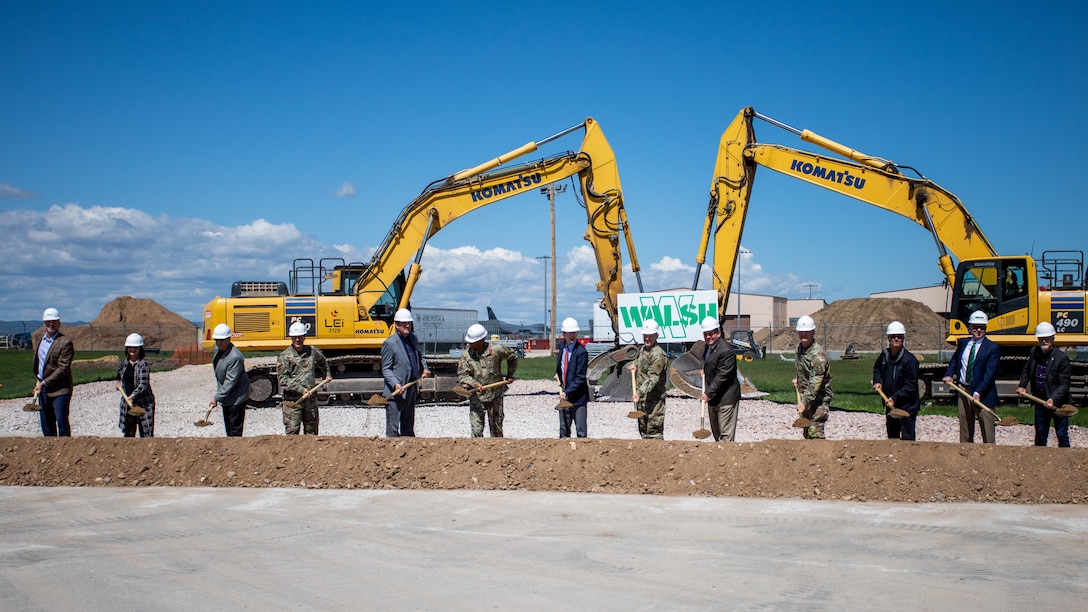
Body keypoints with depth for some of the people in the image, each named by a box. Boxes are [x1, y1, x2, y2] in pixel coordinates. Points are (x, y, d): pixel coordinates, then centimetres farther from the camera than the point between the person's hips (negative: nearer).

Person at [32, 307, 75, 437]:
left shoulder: (65, 342, -12)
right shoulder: (40, 341, 12)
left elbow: (63, 368, -17)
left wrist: (45, 383, -17)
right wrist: (39, 380, 12)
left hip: (60, 389, -7)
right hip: (42, 387, 7)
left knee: (62, 421, -9)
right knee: (46, 424, 11)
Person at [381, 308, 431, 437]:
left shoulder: (413, 338, 10)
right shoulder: (389, 343, -12)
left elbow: (419, 356, 28)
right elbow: (386, 369, -11)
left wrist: (424, 368, 10)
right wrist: (395, 384, -25)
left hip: (412, 390, 8)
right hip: (396, 392, -8)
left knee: (408, 428, 18)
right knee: (393, 429, -4)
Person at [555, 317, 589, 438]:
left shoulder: (581, 352, -17)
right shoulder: (562, 345, 4)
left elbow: (580, 378, -18)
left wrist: (567, 393, -23)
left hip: (578, 397, -7)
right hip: (564, 395, 7)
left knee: (581, 431, -2)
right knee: (564, 430, 14)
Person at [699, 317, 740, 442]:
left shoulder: (726, 350, -21)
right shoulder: (708, 347, 9)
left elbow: (722, 376, -22)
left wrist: (708, 393, -21)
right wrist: (704, 371, 9)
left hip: (726, 398, -10)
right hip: (713, 398, 10)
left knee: (726, 435, -7)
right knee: (716, 433, 18)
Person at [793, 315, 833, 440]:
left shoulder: (818, 355, -23)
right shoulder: (799, 347, 6)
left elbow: (815, 383, -29)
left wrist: (805, 402, -35)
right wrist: (798, 379, 17)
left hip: (819, 398, -9)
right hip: (806, 396, 9)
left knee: (815, 432, -19)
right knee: (807, 432, 14)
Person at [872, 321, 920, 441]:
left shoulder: (910, 360, -17)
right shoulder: (884, 355, 3)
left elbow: (910, 386, -18)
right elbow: (877, 368, 26)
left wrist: (895, 398, -24)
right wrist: (877, 381, 8)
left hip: (907, 407, -7)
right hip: (890, 405, 7)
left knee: (907, 439, -7)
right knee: (892, 436, 20)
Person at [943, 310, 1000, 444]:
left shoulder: (993, 348, -9)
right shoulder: (962, 343, 9)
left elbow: (989, 374, -16)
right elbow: (955, 360, 26)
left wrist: (978, 393, -23)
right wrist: (949, 375, 9)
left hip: (983, 395, -6)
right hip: (963, 391, 6)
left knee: (987, 433, -5)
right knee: (965, 430, 13)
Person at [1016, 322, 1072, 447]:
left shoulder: (1062, 358, -15)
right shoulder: (1034, 352, 2)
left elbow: (1064, 384, -17)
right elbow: (1027, 371, 19)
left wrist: (1053, 399, -28)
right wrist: (1022, 386, 7)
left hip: (1058, 403, -5)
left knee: (1062, 436, 0)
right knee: (1040, 435, 15)